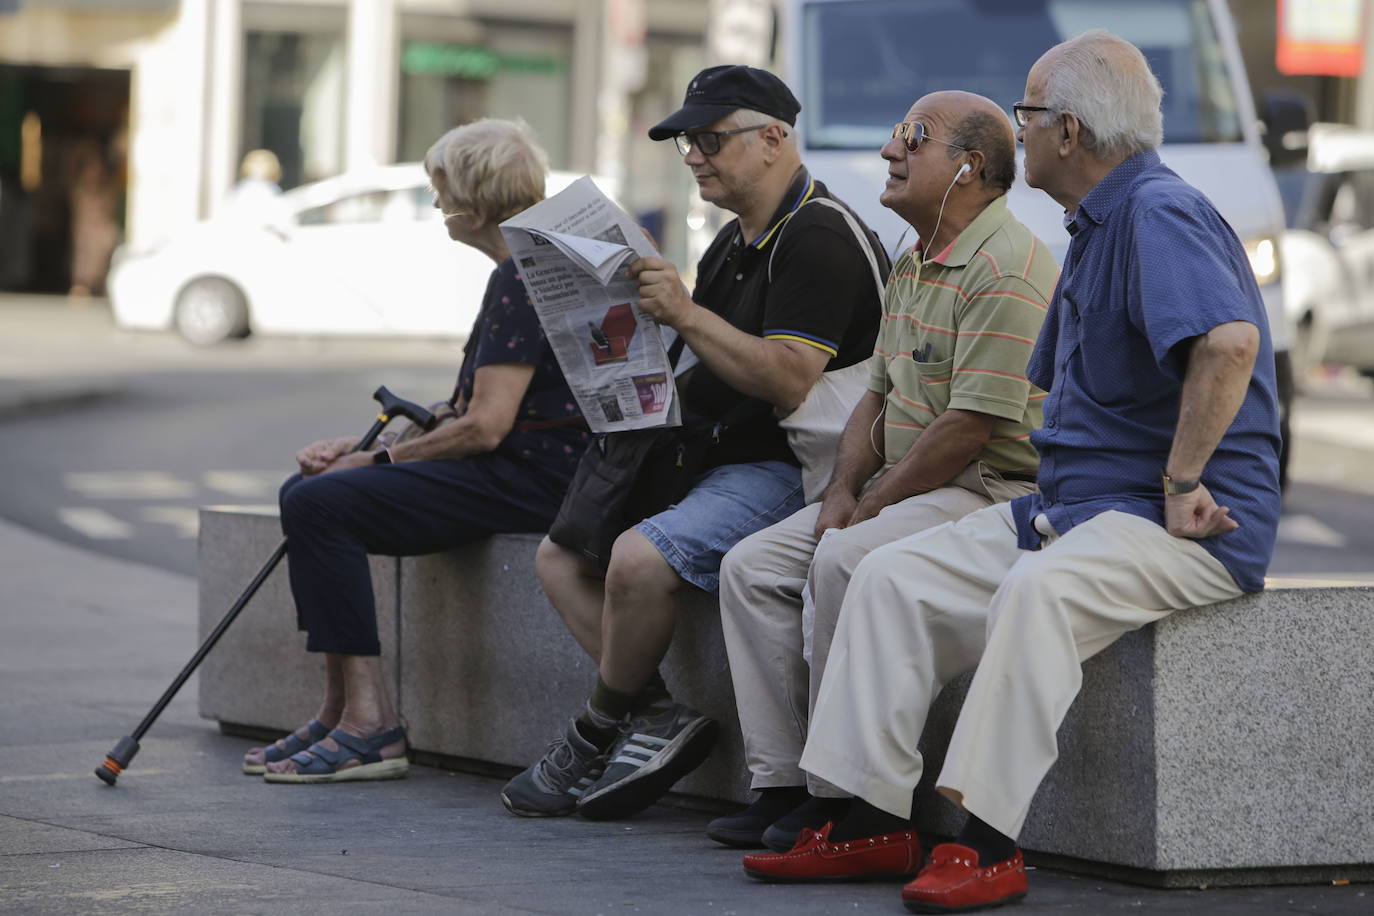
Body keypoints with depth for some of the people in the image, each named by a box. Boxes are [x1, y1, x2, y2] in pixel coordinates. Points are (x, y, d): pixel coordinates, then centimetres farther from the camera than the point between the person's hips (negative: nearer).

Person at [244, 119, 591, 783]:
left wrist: (380, 459, -9)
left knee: (318, 504, -19)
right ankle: (339, 710, 9)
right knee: (305, 494, 12)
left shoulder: (522, 278, -16)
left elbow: (486, 425, -22)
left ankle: (369, 724, -19)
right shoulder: (521, 271, 18)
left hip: (530, 476, -11)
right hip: (513, 468, 11)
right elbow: (469, 410, 19)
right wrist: (359, 448, 9)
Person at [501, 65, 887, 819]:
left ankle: (598, 733, -6)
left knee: (638, 559, -29)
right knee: (560, 555, 2)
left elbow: (788, 381, -25)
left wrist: (685, 313, -26)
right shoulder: (734, 242, 19)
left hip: (783, 472, -11)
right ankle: (658, 720, -8)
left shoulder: (819, 239, -14)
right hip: (709, 459, 11)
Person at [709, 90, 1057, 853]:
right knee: (751, 567, -3)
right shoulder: (911, 267, 17)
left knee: (843, 561, -31)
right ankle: (781, 783, -6)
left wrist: (870, 505, -16)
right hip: (904, 491, 10)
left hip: (991, 491, -10)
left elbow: (971, 426, -22)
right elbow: (878, 395, 20)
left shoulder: (1004, 269, -17)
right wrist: (843, 491, 2)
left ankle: (841, 797, -22)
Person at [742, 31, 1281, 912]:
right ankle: (873, 821, -4)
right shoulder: (1097, 227, 20)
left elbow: (1230, 343, -34)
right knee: (893, 578, -1)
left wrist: (1181, 484, -27)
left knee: (1036, 590, -37)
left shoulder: (1160, 215, -15)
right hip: (1071, 506, 10)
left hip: (1181, 527, -10)